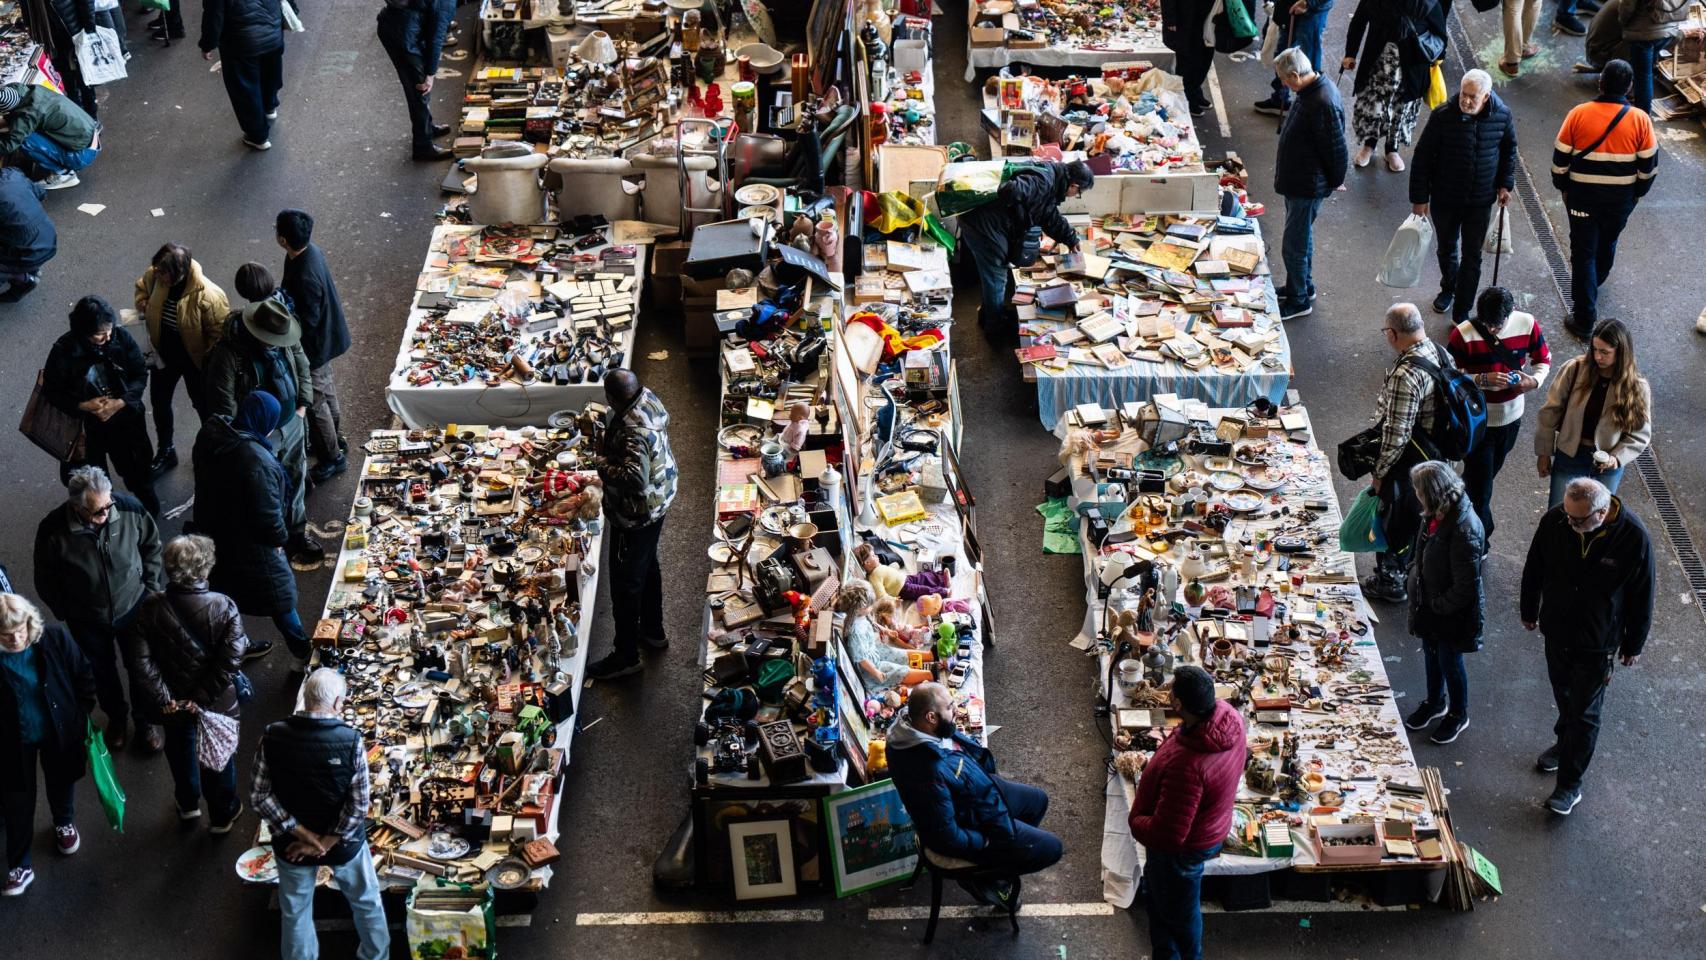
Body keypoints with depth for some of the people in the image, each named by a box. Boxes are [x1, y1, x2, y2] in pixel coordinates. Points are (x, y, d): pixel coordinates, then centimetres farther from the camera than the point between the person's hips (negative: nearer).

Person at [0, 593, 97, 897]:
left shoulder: (55, 639, -24)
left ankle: (64, 824, 60)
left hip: (59, 734, 2)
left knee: (61, 783, 28)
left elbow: (84, 676, -7)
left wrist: (82, 715, -5)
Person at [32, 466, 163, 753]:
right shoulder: (53, 531, -29)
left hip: (133, 608, 1)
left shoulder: (129, 509, -26)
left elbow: (151, 545, -4)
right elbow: (46, 581, -10)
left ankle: (145, 720, 47)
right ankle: (116, 716, 53)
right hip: (87, 620, -1)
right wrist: (65, 613, -3)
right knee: (102, 673, 24)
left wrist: (150, 586, -1)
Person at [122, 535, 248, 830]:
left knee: (180, 748, 29)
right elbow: (230, 661, -27)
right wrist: (202, 699, -19)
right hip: (217, 703, -2)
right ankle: (223, 814, 41)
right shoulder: (223, 607, -24)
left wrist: (163, 698, -16)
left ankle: (188, 805, 51)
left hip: (172, 702, 2)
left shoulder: (150, 608, -20)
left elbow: (139, 660, -21)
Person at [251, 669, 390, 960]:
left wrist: (302, 834, -13)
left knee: (295, 912, 22)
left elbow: (260, 796, -15)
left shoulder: (272, 737, -18)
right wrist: (327, 842, -13)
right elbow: (359, 805, -22)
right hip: (344, 840, -1)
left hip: (291, 843, 1)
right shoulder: (351, 740, -24)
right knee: (366, 901, 26)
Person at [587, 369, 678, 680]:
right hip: (659, 500, 10)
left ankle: (626, 656, 23)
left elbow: (635, 480, -44)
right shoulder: (647, 397, -10)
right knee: (647, 565, 28)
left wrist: (604, 466, -28)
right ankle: (653, 631, 49)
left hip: (636, 515, -10)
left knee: (625, 584, 8)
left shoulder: (633, 433, -38)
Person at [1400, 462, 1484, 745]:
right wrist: (1414, 577, 4)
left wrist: (1437, 605, -17)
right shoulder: (1435, 514, -9)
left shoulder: (1464, 531, -35)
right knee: (1431, 655, 26)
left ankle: (1458, 715, 38)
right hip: (1428, 604, 8)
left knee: (1450, 663, 14)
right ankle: (1436, 702, 50)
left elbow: (1466, 587, -28)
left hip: (1452, 613, -8)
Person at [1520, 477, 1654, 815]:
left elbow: (1642, 596, -12)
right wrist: (1529, 612, 13)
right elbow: (1534, 570, 0)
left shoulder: (1633, 538, -27)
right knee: (1563, 694, 26)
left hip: (1598, 643, -3)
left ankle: (1570, 785, 20)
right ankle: (1565, 742, 54)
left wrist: (1634, 644, -2)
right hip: (1557, 630, 4)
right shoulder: (1554, 521, -19)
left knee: (1585, 713, 7)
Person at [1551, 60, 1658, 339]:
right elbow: (1649, 164, -5)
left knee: (1583, 252, 6)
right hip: (1622, 198, 2)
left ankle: (1585, 318, 5)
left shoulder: (1579, 114, -14)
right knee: (1608, 243, 26)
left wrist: (1563, 187, 9)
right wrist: (1639, 192, 12)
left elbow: (1560, 158, -7)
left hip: (1583, 196, -2)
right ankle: (1593, 284, 53)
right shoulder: (1640, 120, -13)